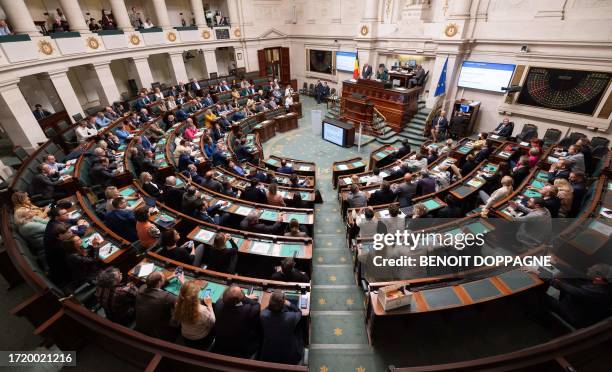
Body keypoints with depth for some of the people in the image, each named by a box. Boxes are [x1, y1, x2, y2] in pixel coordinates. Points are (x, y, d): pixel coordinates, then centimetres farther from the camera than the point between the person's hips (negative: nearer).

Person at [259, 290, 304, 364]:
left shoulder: (263, 315, -26)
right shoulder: (291, 317, -31)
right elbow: (299, 312, -6)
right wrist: (289, 304, 2)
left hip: (267, 358, 2)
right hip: (288, 359, -2)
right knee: (298, 330, 22)